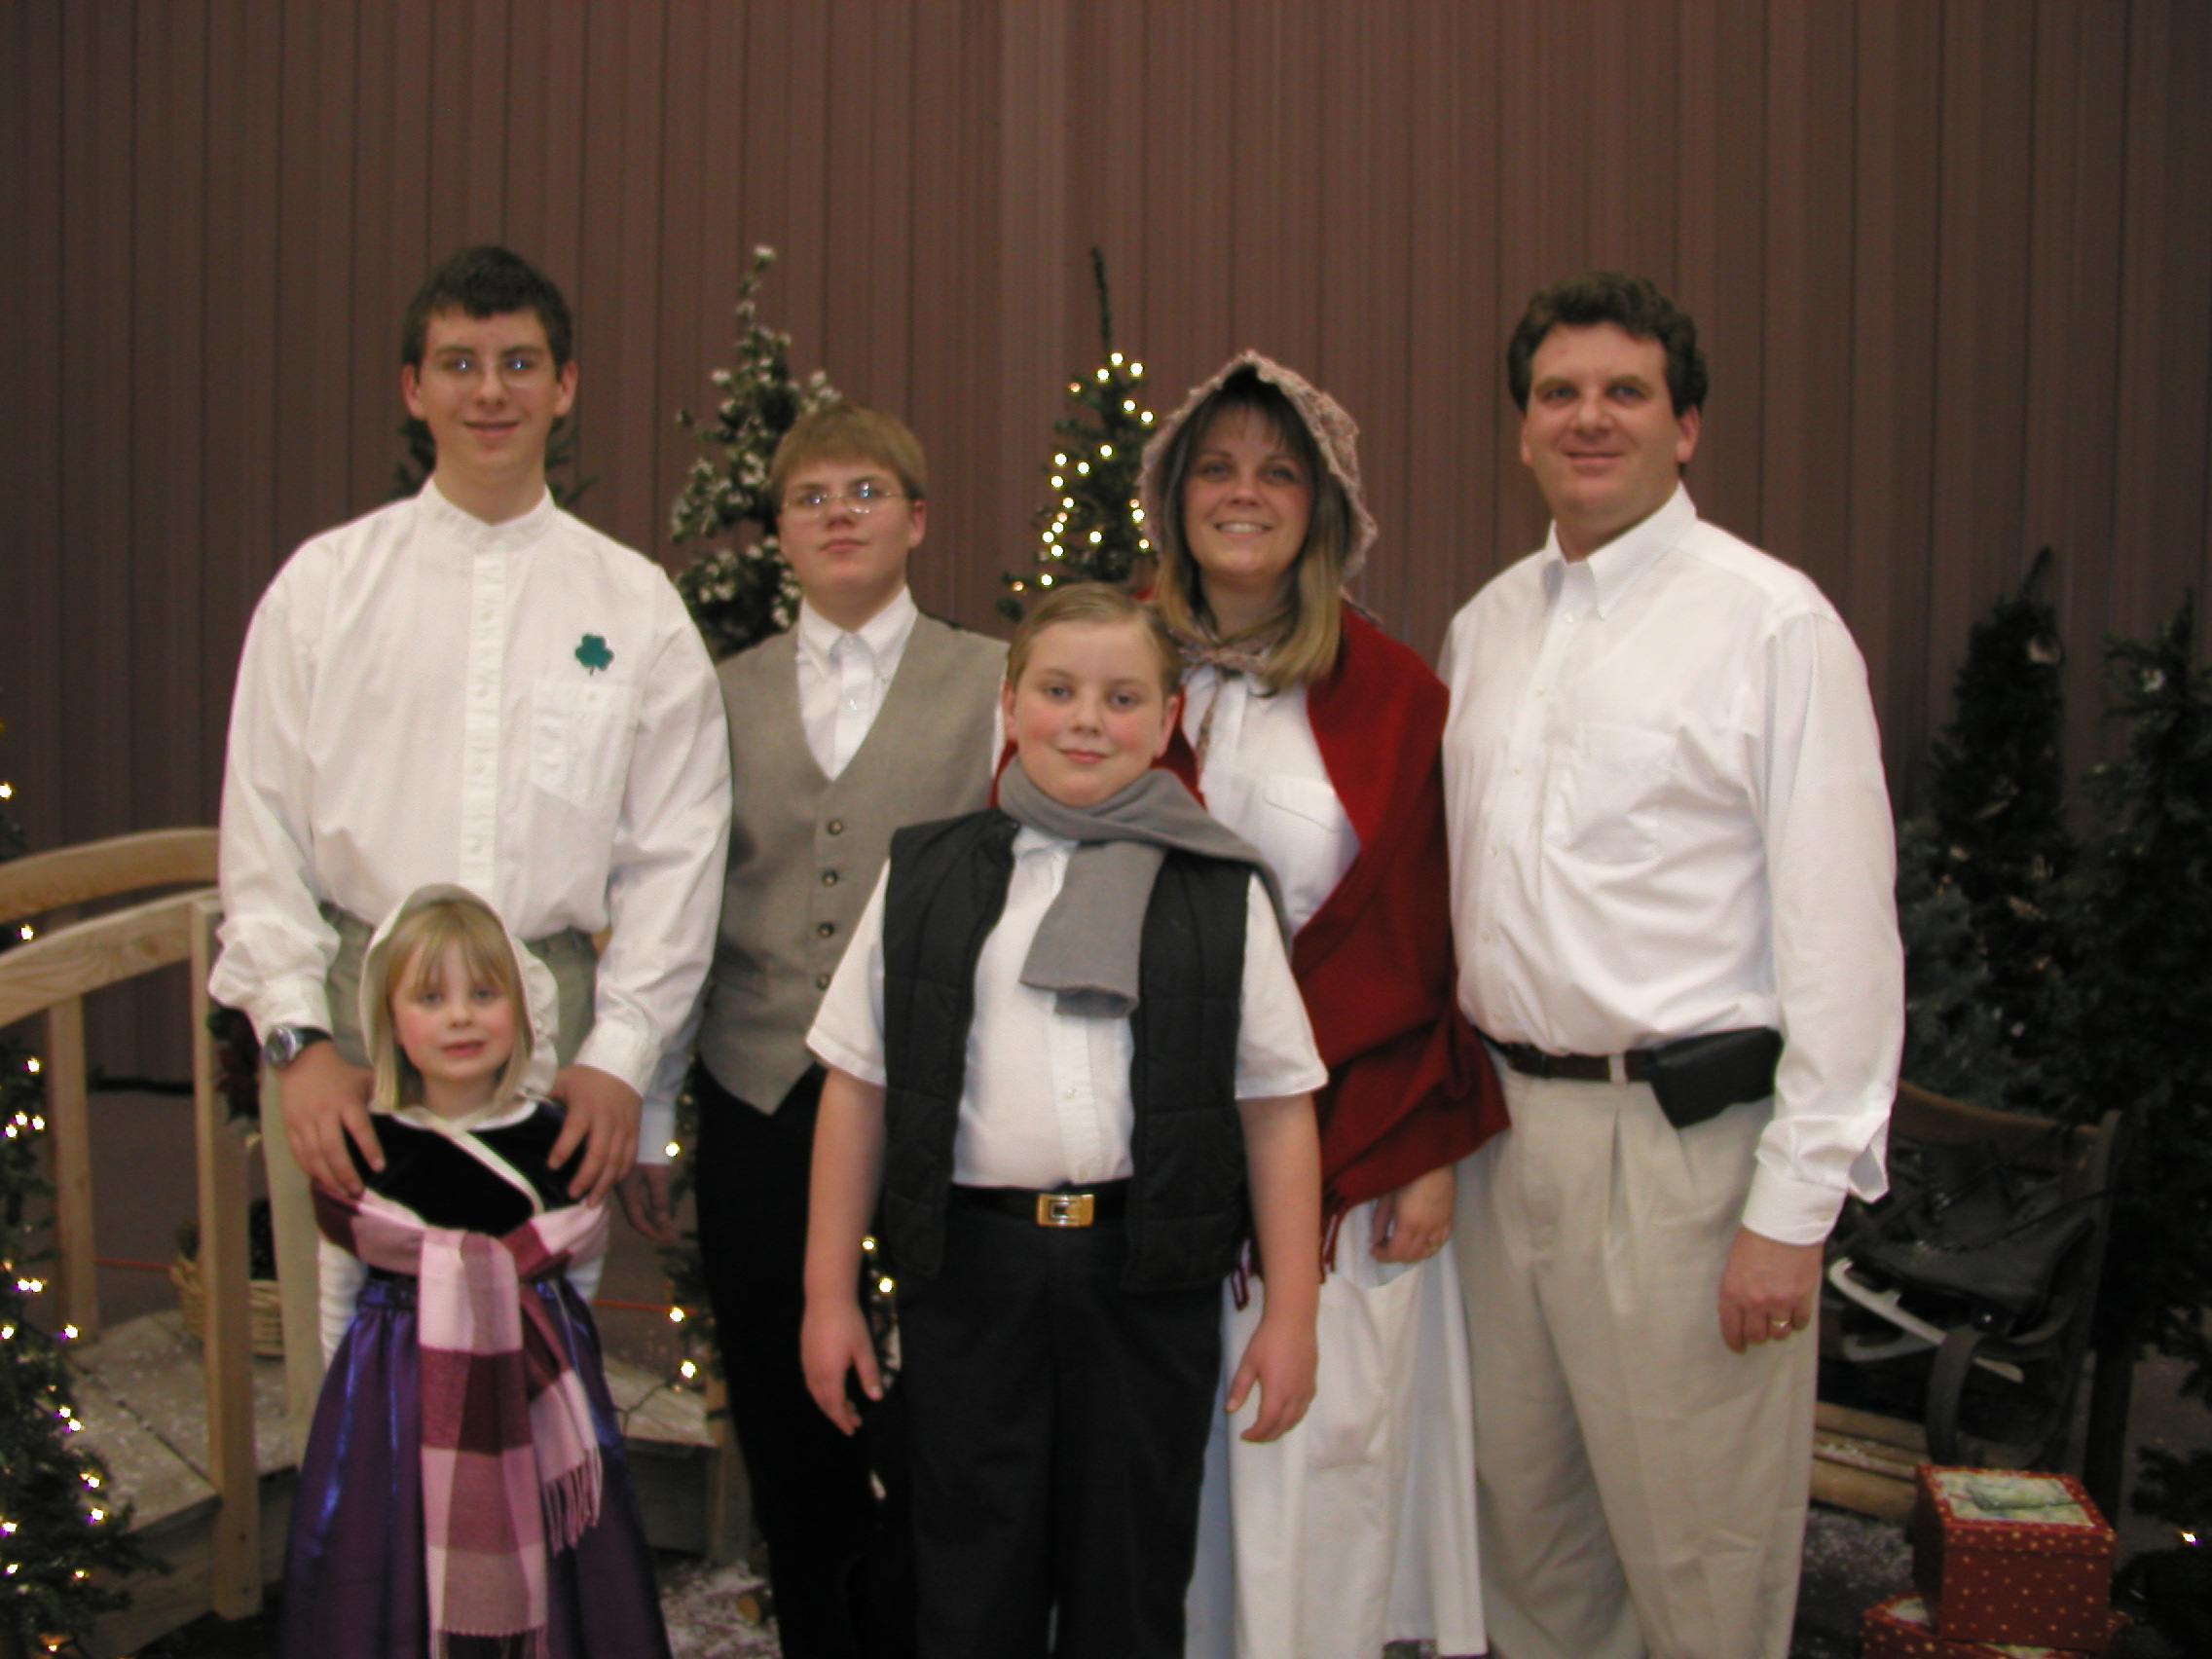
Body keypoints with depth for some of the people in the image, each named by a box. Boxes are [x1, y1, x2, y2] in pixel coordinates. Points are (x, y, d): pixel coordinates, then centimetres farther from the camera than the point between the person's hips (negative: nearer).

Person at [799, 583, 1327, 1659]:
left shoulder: (1223, 894, 3)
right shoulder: (926, 877, 5)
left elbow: (1277, 1105, 3)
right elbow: (858, 1087, 6)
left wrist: (1289, 1313, -1)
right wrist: (828, 1292, 5)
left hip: (1149, 1276, 0)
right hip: (969, 1261, 0)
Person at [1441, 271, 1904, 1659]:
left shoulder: (1772, 621, -9)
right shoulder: (1486, 627, 12)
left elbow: (1843, 933, -12)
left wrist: (1797, 1204, -16)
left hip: (1685, 1131, -6)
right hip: (1508, 1118, 6)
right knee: (1527, 1520, 17)